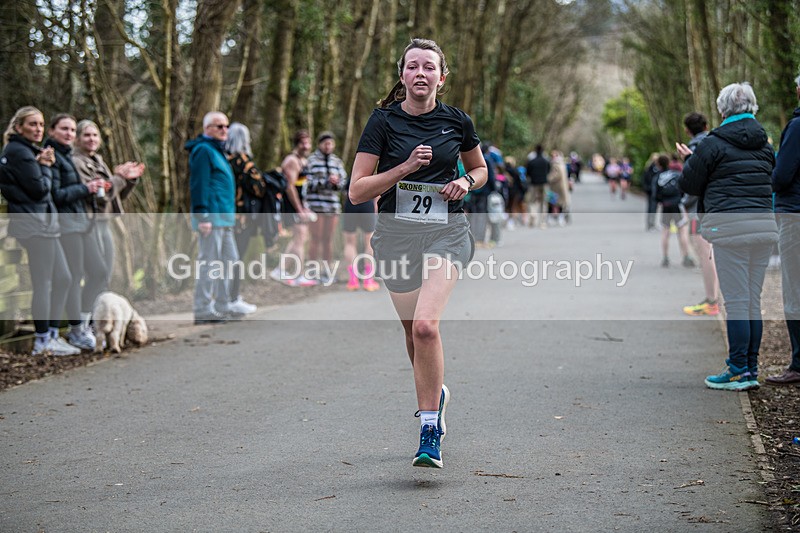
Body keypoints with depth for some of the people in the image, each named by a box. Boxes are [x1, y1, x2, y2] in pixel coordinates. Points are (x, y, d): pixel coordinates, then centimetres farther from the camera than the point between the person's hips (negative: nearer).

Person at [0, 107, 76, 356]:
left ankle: (51, 334, 18)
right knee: (43, 284, -5)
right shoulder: (20, 152, -12)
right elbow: (39, 189, -16)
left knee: (63, 279, 13)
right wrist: (45, 166, -2)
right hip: (34, 224, -10)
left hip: (42, 221, 10)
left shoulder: (24, 151, 19)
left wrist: (43, 163, 0)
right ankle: (42, 342, 1)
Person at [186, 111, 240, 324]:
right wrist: (203, 216, -21)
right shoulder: (203, 150, -10)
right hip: (211, 217, -10)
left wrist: (231, 214, 24)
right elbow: (199, 185, -17)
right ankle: (203, 311, -3)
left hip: (224, 218, 10)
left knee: (229, 259, 13)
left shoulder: (217, 150, 21)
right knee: (208, 262, -7)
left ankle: (222, 306, 20)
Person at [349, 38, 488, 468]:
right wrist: (407, 167, -18)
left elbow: (480, 168, 20)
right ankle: (435, 393, 44)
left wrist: (465, 182, -2)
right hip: (396, 231, 2)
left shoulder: (457, 121, 2)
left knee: (425, 325, -21)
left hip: (445, 231, -1)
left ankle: (429, 433, -13)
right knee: (412, 330, 13)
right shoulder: (383, 120, -4)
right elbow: (357, 191, -7)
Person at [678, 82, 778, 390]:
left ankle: (738, 372, -2)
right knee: (753, 301, 10)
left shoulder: (714, 143, -4)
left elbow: (689, 185, 2)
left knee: (736, 302, -4)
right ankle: (751, 370, 14)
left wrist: (690, 160, 23)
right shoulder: (764, 142, 14)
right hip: (764, 224, 6)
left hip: (730, 226, -6)